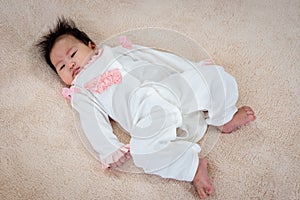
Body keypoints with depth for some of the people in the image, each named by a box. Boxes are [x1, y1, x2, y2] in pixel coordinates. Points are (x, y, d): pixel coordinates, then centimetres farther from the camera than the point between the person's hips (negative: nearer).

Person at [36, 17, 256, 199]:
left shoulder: (116, 51, 26)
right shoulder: (82, 91, 19)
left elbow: (157, 56, 21)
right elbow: (93, 121, 4)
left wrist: (195, 70, 15)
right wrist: (110, 149, -13)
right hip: (149, 114, -3)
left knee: (213, 77, -9)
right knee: (145, 146, -33)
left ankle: (225, 118, 7)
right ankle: (193, 166, -20)